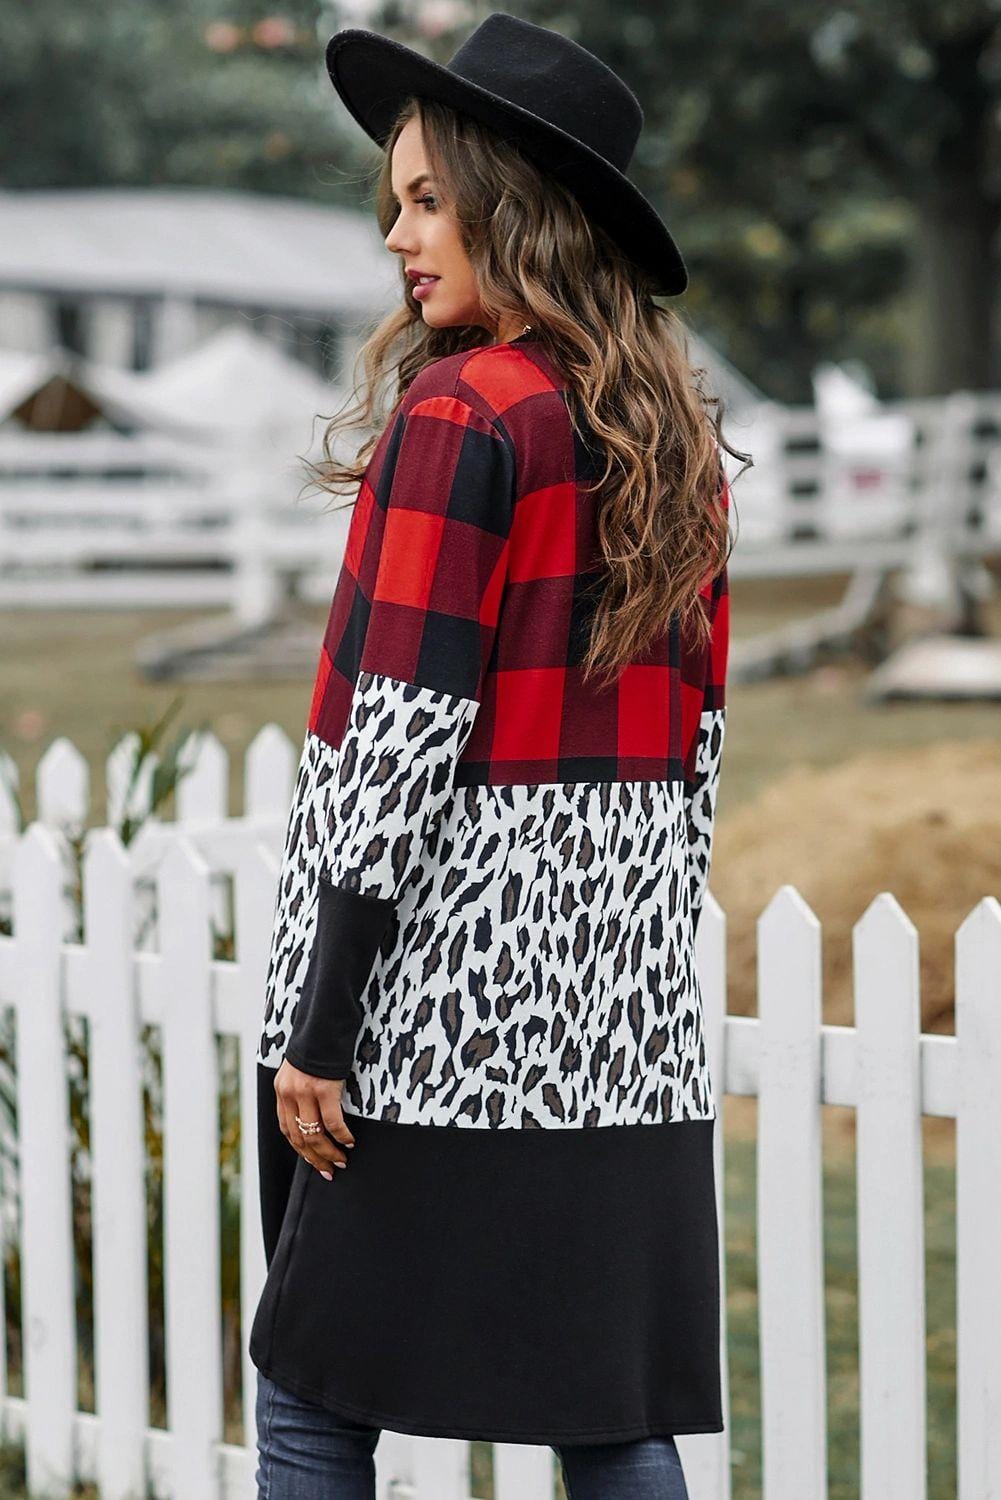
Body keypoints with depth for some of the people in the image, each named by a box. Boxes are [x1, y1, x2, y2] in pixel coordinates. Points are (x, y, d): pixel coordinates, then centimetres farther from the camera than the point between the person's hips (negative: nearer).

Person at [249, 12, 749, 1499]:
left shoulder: (461, 420, -12)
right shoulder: (678, 430, 11)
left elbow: (405, 733, -17)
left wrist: (317, 1027, -14)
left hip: (449, 984, -7)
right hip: (624, 999, 7)